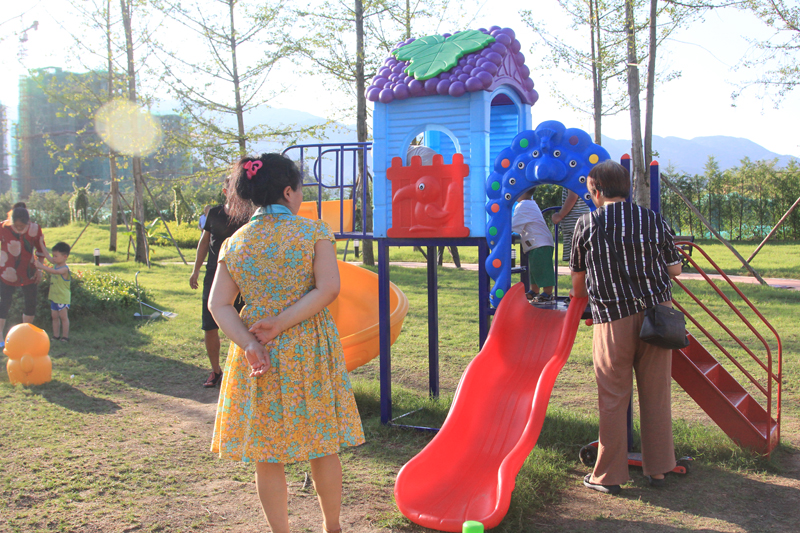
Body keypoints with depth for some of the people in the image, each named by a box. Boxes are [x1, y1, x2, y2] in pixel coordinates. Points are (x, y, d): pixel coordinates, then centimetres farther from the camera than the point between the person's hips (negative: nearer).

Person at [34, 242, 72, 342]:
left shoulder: (65, 269, -18)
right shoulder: (55, 266, 8)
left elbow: (54, 272, -36)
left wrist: (41, 266, -43)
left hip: (63, 297, -8)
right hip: (54, 296, 8)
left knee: (63, 316, -1)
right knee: (54, 316, 12)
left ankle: (65, 336, 7)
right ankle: (56, 336, 21)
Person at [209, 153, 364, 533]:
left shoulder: (235, 243, 3)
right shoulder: (314, 231, -6)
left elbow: (218, 305, -4)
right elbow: (328, 288, -16)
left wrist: (248, 343, -12)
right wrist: (282, 322, -15)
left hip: (257, 356, 2)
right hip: (309, 351, -2)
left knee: (267, 455, 12)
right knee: (322, 447, 15)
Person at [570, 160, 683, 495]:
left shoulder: (587, 225, -2)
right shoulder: (654, 221, 2)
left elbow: (577, 275, 10)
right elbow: (675, 269, 10)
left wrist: (578, 296, 32)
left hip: (613, 319, -2)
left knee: (613, 399, 6)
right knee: (656, 396, 12)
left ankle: (609, 475, 14)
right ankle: (657, 469, 22)